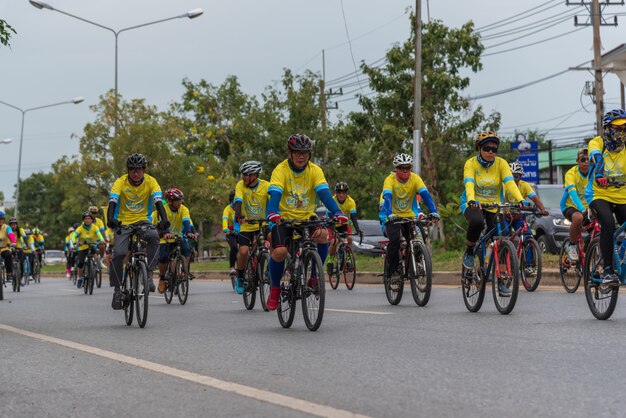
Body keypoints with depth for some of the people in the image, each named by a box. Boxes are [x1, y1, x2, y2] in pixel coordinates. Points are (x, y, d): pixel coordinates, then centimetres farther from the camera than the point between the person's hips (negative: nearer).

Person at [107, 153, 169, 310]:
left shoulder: (150, 181, -11)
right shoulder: (120, 182, -14)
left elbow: (158, 201, -23)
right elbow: (112, 202, -26)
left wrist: (164, 220, -41)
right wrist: (110, 219, -45)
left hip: (143, 221, 1)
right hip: (124, 222, -1)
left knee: (154, 237, -33)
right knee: (119, 253, -21)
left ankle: (149, 274, -23)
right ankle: (117, 288, -3)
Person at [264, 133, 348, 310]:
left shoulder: (315, 170, -7)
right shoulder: (281, 170, -13)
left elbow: (324, 193, -19)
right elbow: (275, 194, -28)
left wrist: (337, 213, -37)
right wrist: (272, 214, -49)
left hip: (307, 217, 2)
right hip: (284, 218, -2)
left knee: (323, 235, -30)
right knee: (279, 252, -25)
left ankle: (315, 276, -8)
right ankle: (275, 288, 3)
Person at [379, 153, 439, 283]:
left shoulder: (415, 179, -9)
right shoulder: (390, 180, -16)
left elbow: (426, 195, -20)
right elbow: (387, 197, -31)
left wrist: (433, 212, -36)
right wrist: (389, 214, -48)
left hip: (410, 216, 3)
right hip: (393, 217, -3)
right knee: (395, 239, -26)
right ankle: (393, 271, -14)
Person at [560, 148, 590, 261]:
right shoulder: (571, 173, -17)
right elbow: (572, 193, -31)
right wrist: (582, 209, -47)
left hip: (588, 207, 4)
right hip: (570, 206, -4)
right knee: (578, 218, -37)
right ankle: (571, 246, -16)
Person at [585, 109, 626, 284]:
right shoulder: (597, 143, -5)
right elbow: (597, 157, -26)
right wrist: (599, 175, -46)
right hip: (599, 195, -4)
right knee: (608, 225, -27)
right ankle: (608, 270, -21)